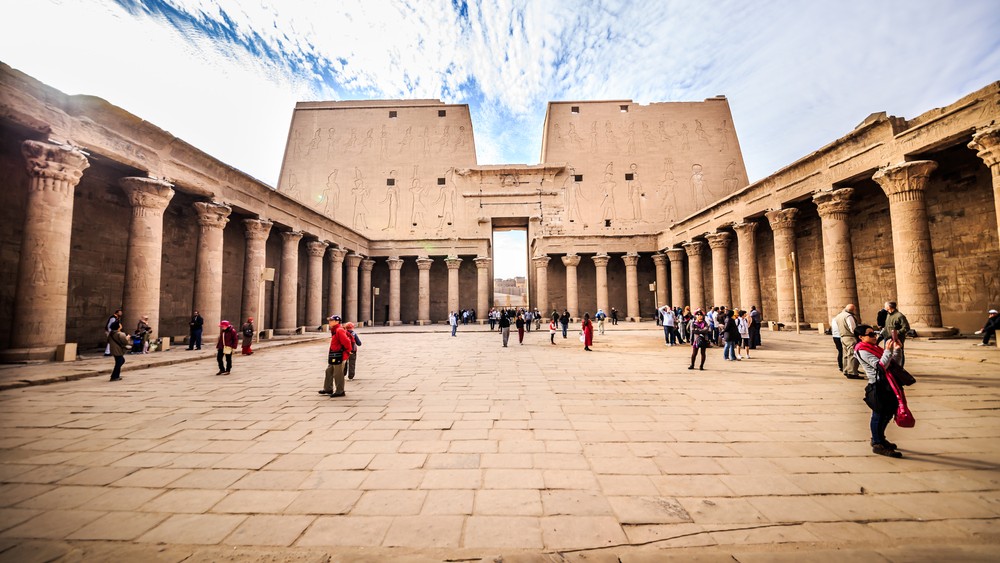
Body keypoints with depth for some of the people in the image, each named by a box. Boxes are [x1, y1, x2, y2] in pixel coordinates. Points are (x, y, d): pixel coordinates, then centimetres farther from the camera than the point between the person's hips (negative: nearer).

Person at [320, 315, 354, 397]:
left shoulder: (339, 330, -20)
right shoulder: (334, 330, 15)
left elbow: (346, 342, -27)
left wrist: (348, 350, -13)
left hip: (339, 356, -11)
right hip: (333, 356, 11)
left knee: (338, 374, -2)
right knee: (329, 372, 19)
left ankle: (340, 391, 9)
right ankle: (328, 389, 31)